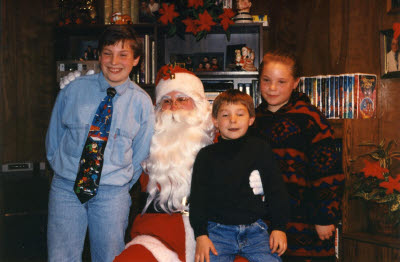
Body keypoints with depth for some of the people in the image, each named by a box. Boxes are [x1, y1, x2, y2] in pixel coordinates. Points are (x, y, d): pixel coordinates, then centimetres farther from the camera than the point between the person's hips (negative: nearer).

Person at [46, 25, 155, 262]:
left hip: (112, 193, 0)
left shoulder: (142, 102, -1)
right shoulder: (73, 90, 0)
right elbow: (54, 138, 11)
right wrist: (62, 169, 10)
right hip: (66, 188, 1)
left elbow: (140, 153, 8)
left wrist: (123, 185, 8)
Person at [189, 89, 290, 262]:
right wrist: (200, 234, -5)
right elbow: (197, 197, 5)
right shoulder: (206, 155, 6)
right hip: (218, 230, -1)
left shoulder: (261, 149, 7)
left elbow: (276, 189, 10)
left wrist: (279, 227, 4)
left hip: (254, 229, 1)